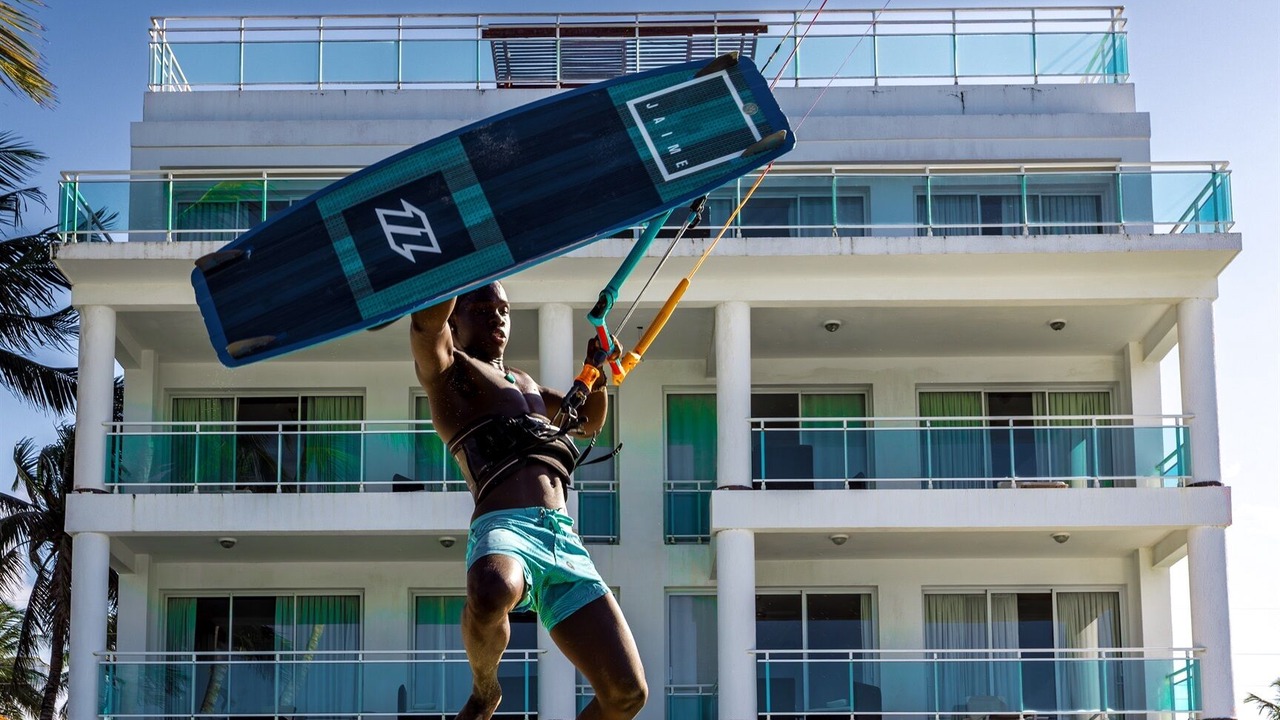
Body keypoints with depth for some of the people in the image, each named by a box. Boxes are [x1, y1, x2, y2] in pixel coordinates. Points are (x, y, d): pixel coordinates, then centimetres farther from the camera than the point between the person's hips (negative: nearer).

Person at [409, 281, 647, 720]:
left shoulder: (523, 383, 34)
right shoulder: (445, 368, 12)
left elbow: (589, 423, 46)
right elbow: (427, 320, -10)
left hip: (564, 542, 6)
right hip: (504, 530, -6)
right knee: (492, 595, -44)